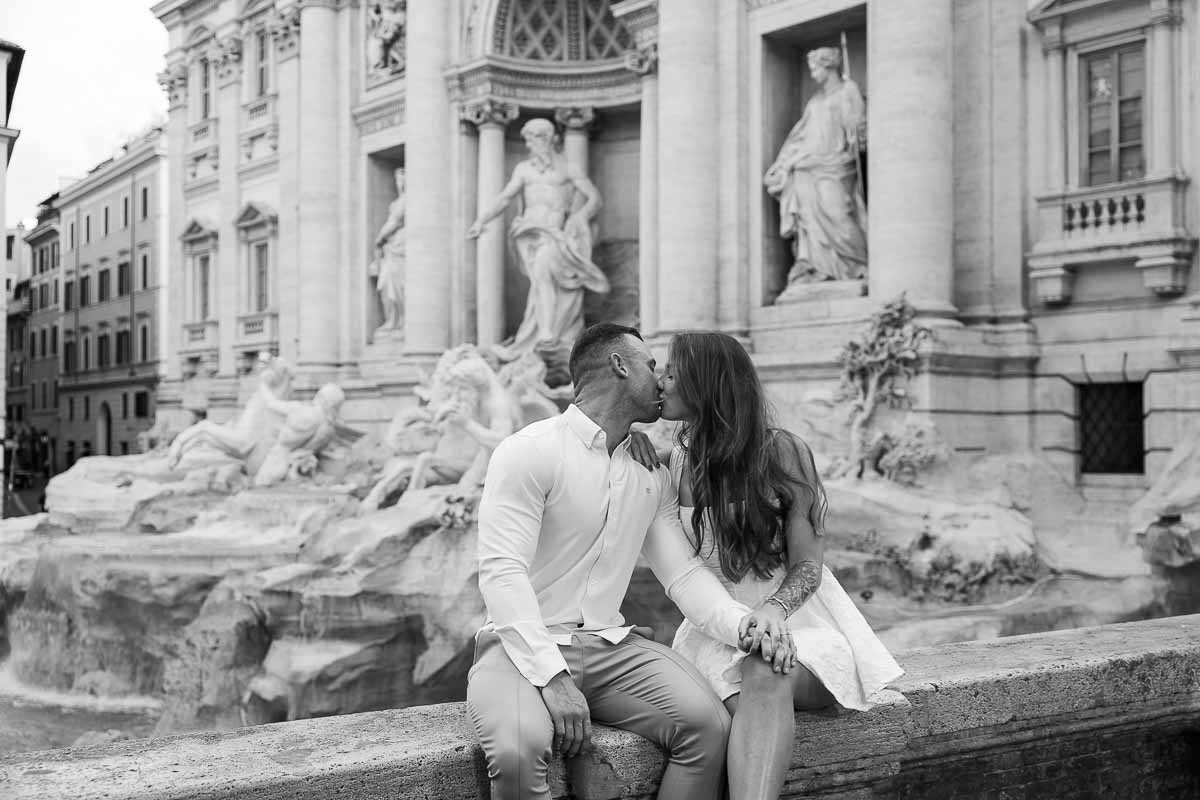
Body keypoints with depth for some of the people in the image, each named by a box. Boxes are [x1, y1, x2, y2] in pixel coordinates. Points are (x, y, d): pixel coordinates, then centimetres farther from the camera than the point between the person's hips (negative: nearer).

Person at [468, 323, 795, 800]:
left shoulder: (652, 476, 15)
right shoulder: (529, 452, -7)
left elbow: (683, 572, 8)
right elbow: (502, 572, -15)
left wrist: (746, 625, -12)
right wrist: (551, 674, -26)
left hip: (610, 645, 6)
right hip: (523, 648, -5)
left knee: (708, 724, -20)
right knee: (518, 748, -36)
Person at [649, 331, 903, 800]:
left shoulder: (781, 451, -4)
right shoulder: (679, 460, 10)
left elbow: (808, 567, -7)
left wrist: (773, 609, -26)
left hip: (792, 616, -3)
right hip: (717, 627, 3)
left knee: (766, 678, -37)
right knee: (746, 701, -31)